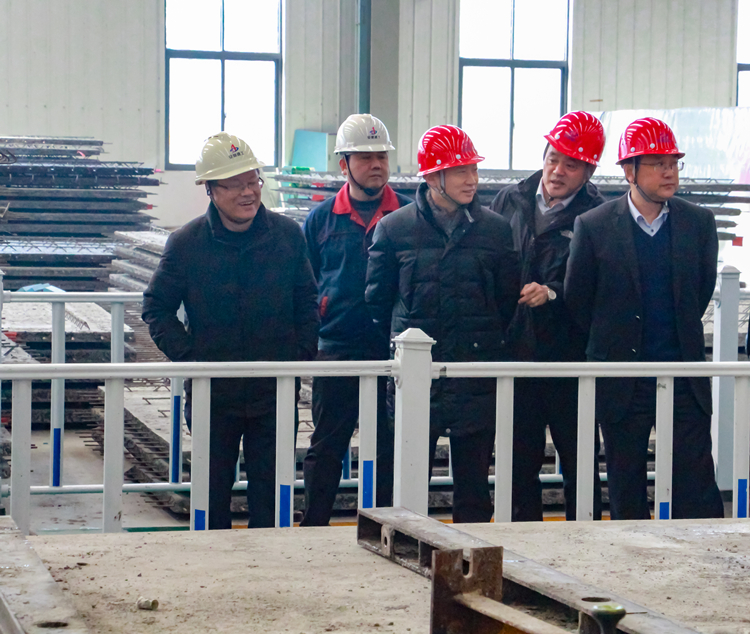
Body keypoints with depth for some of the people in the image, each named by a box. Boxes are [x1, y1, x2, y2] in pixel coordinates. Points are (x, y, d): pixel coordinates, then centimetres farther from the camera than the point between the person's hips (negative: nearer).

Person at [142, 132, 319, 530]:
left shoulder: (288, 235, -1)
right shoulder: (186, 244, -5)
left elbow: (307, 303, 10)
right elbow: (156, 307, 4)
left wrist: (301, 356, 0)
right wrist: (188, 356, -5)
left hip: (275, 394, 1)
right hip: (213, 393, -1)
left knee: (270, 493, 6)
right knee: (213, 495, 9)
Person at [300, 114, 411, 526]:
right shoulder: (322, 219, 6)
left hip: (395, 354, 0)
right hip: (337, 350, 0)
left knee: (390, 450, 8)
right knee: (326, 447, 6)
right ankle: (313, 531, 14)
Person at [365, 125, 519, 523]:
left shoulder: (495, 229, 4)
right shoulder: (395, 228, 0)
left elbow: (508, 298, 12)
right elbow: (377, 300, 9)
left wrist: (486, 344, 11)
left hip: (478, 379, 1)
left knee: (474, 488, 7)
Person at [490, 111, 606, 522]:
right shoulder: (508, 202, 8)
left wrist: (553, 294, -24)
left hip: (570, 357, -3)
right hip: (513, 353, 3)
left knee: (579, 464, 4)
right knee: (520, 463, 9)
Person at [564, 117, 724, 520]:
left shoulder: (699, 223, 2)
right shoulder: (594, 226, -4)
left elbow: (702, 290, 12)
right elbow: (577, 300, 4)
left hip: (684, 379, 1)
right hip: (622, 382, -1)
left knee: (696, 488, -2)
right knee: (626, 491, 8)